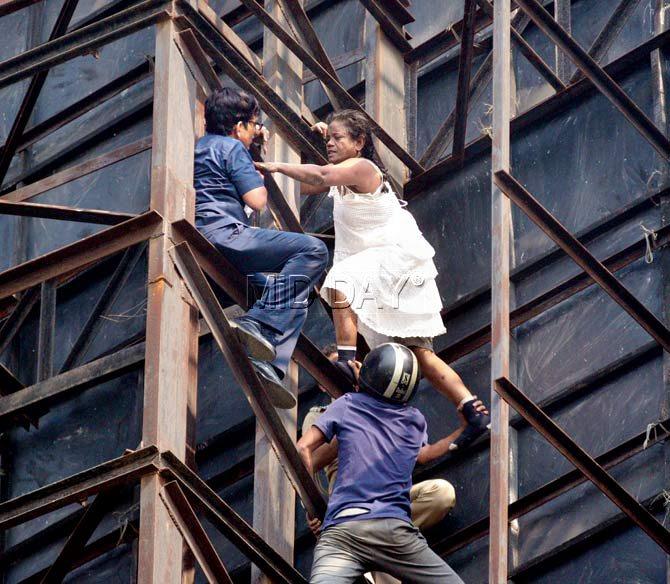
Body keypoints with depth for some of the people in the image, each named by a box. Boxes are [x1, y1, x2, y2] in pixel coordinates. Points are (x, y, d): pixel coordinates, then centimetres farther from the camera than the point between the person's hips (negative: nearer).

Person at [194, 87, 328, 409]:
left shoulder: (200, 147, 28)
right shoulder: (232, 147, 0)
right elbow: (257, 200, -7)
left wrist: (254, 140, 43)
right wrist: (259, 177, 15)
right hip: (224, 234, -10)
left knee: (292, 291, 16)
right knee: (312, 251, -20)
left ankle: (268, 366, -4)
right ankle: (258, 322, -29)